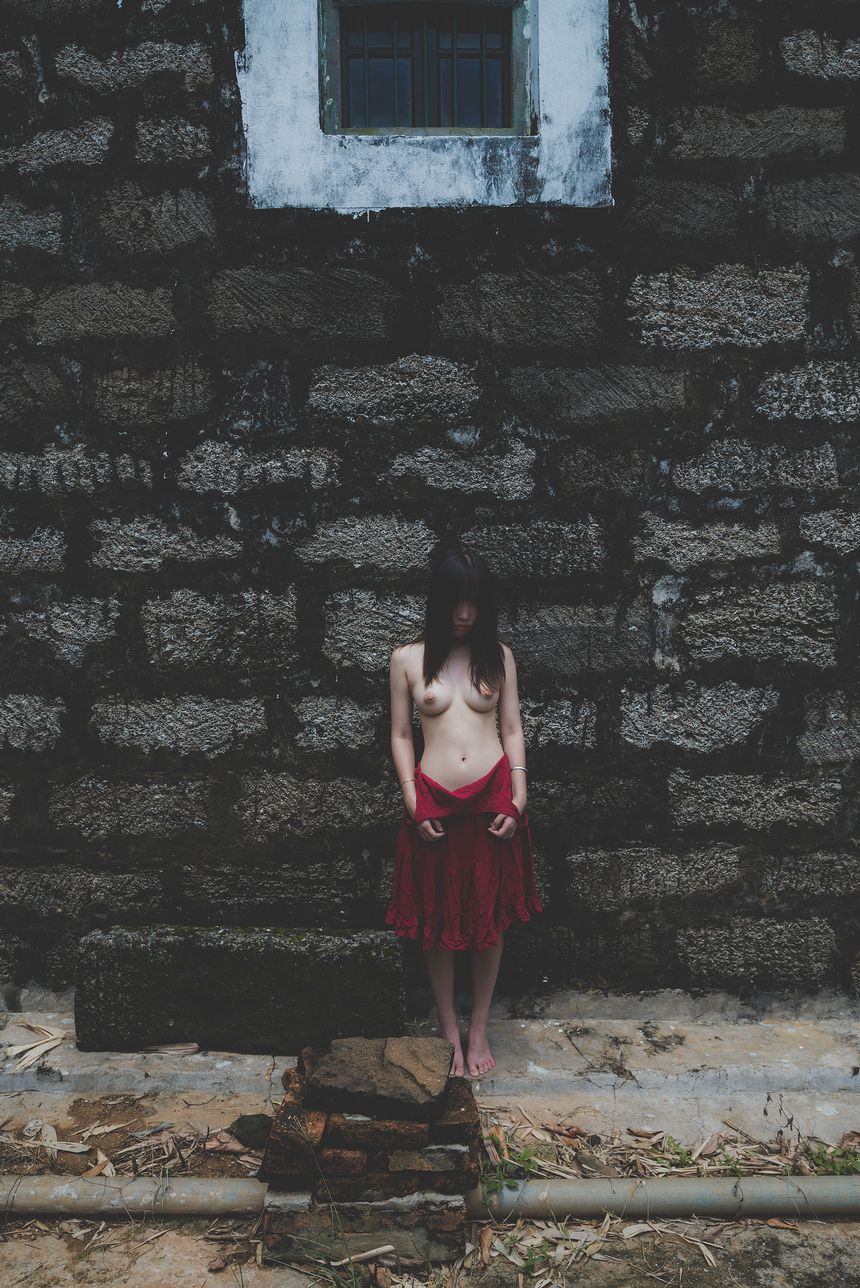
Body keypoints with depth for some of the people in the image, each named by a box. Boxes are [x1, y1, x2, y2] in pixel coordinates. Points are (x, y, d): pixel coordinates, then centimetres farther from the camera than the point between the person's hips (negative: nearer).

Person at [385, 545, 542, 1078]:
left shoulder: (499, 655, 4)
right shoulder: (408, 658, 0)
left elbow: (513, 730, 6)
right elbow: (401, 736, 4)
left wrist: (518, 799, -3)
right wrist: (414, 804, -4)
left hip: (493, 801, 1)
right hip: (434, 804, -1)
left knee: (491, 920, 11)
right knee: (438, 921, 11)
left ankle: (479, 1031, 30)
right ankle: (449, 1031, 31)